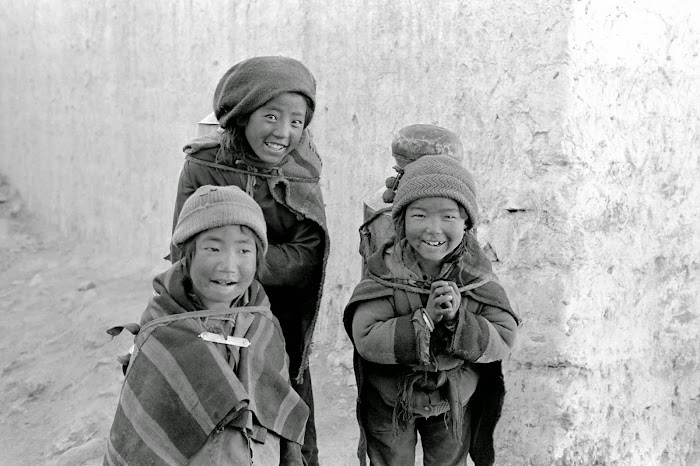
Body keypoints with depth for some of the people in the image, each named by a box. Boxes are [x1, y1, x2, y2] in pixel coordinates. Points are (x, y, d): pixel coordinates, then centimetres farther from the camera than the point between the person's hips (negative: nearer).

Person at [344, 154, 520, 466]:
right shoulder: (385, 273, -19)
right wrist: (425, 319, -35)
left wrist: (457, 319, -33)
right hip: (389, 403, -2)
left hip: (454, 403, 2)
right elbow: (367, 340, -28)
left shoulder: (476, 277, -14)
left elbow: (503, 340, -17)